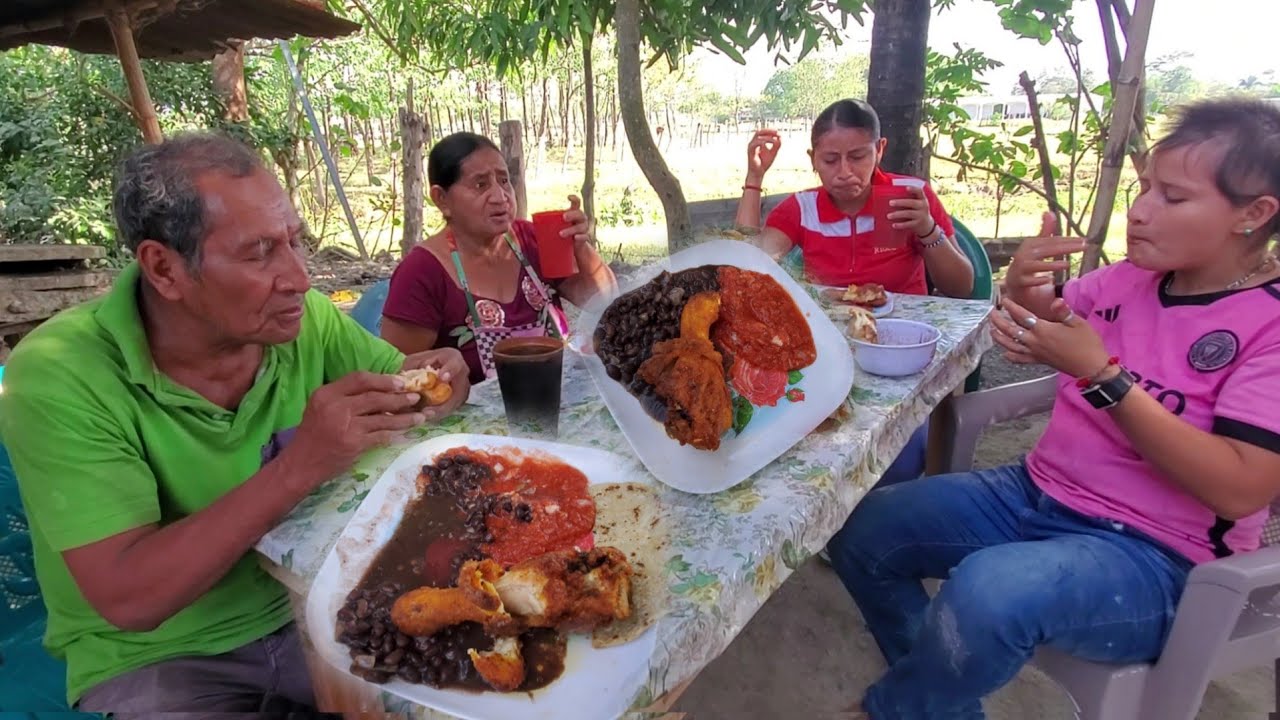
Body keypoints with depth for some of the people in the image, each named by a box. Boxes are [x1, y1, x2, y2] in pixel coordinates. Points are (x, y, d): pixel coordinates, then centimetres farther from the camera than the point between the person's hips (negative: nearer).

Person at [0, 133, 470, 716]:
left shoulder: (304, 318, -9)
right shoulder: (59, 376, -20)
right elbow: (127, 597, -25)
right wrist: (298, 467, -35)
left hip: (308, 611, 4)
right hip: (155, 659, -3)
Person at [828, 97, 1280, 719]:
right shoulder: (1127, 278, 4)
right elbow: (1033, 341, 18)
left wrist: (1100, 373, -26)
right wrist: (1022, 288, -6)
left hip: (1152, 554, -6)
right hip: (1036, 493, 7)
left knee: (987, 590, -36)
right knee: (861, 529, -4)